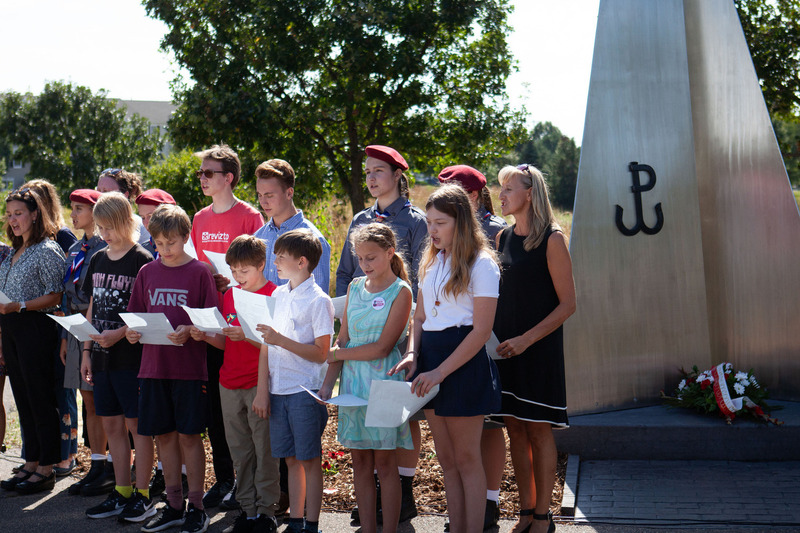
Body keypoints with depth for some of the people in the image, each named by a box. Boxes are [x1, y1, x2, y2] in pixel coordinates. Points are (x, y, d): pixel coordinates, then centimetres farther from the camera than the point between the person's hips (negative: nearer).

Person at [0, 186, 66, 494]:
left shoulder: (47, 250, -8)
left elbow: (54, 296, -13)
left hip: (35, 328, -8)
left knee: (40, 398, -3)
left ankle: (46, 469, 4)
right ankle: (31, 463, 20)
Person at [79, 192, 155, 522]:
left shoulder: (142, 261, -8)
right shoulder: (98, 260, 13)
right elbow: (92, 309, 17)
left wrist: (119, 334, -22)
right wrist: (87, 351, 13)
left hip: (131, 355, -7)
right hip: (102, 356, 7)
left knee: (136, 424, -1)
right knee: (111, 424, 10)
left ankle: (143, 495, 7)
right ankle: (121, 493, 19)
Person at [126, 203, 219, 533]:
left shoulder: (199, 272, -3)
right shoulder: (147, 273, 9)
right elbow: (136, 317, 13)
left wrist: (189, 331, -23)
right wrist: (131, 332, -7)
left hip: (189, 367, -4)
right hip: (153, 366, 4)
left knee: (189, 435, 1)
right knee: (164, 434, 9)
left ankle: (196, 506, 12)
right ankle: (173, 505, 20)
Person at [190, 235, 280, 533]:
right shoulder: (230, 295, 13)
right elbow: (225, 343, 16)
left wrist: (246, 336, -25)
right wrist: (204, 336, -2)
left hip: (259, 384, -6)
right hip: (230, 385, 6)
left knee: (264, 451, -1)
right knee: (240, 452, 11)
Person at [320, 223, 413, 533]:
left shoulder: (400, 291, -7)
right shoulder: (355, 287, 11)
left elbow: (382, 348, -13)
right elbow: (343, 340, 11)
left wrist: (338, 354, -5)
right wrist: (328, 383, 2)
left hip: (383, 381, -5)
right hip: (352, 380, 5)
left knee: (384, 461, 0)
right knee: (360, 461, 7)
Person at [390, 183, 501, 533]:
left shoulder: (481, 264, -9)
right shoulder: (431, 262, 13)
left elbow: (482, 330, -14)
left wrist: (440, 372, -18)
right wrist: (412, 355, -2)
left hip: (464, 362, -7)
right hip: (430, 358, 7)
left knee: (466, 458, 0)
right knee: (446, 459, 10)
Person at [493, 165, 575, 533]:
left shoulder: (551, 239, -8)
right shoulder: (502, 238, 10)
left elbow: (567, 303, -11)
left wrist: (526, 339, -17)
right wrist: (492, 335, 4)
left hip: (539, 349, -6)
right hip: (505, 348, 6)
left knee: (538, 431, 0)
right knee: (515, 430, 8)